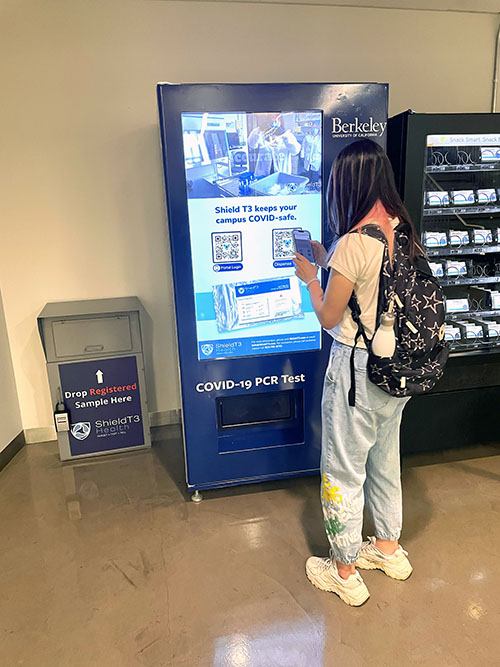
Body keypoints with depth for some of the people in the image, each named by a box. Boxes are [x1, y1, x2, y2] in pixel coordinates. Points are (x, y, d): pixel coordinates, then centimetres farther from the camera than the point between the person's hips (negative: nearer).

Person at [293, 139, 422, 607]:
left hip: (357, 367, -8)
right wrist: (326, 261, 15)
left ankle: (344, 572, 30)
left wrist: (309, 276, 1)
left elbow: (329, 317, -15)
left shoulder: (353, 243, -23)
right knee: (384, 459, 24)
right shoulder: (403, 231, 2)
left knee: (343, 470, 10)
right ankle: (388, 549, 45)